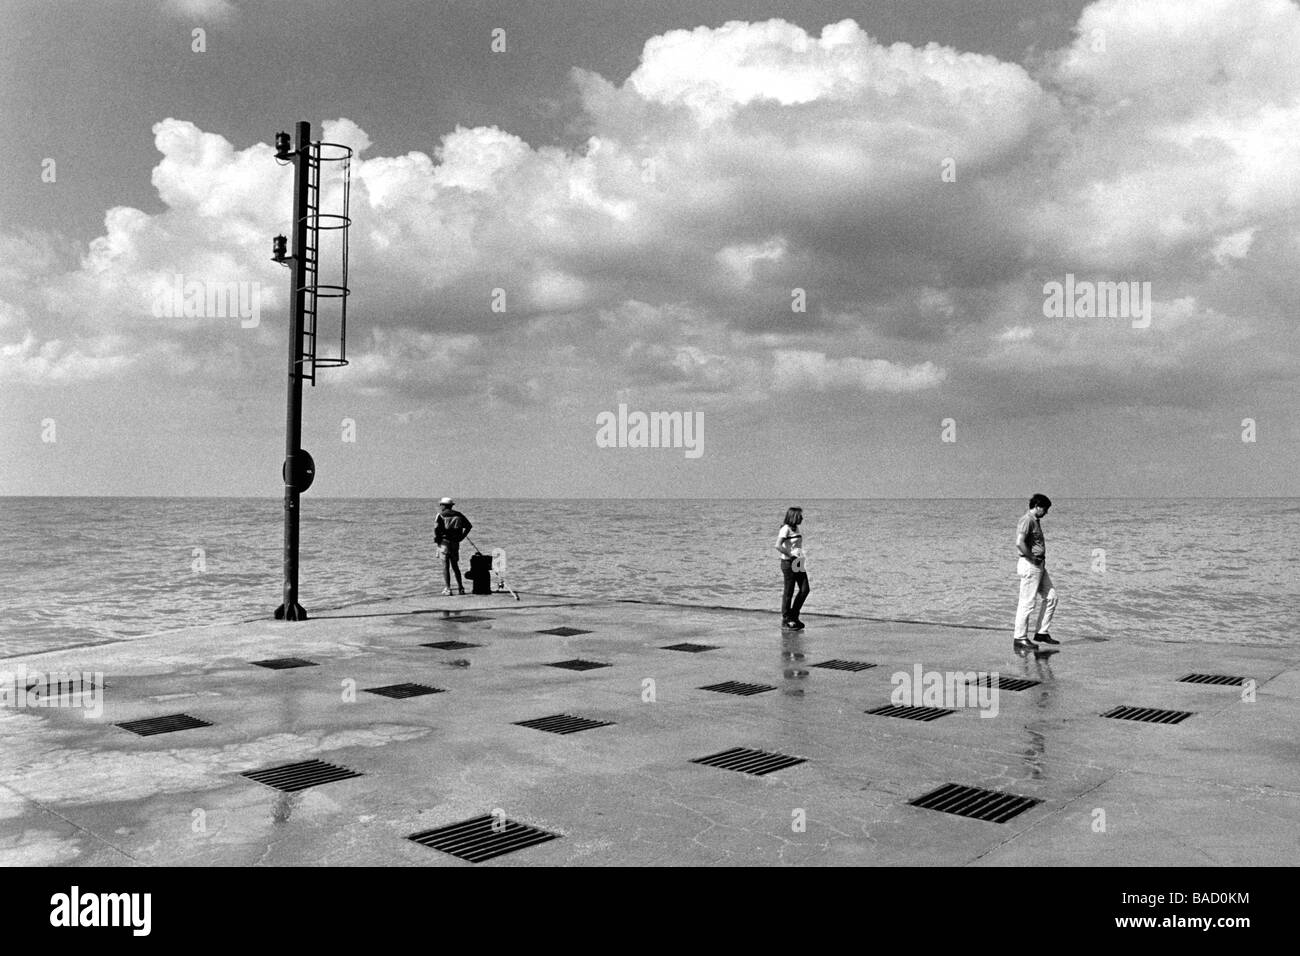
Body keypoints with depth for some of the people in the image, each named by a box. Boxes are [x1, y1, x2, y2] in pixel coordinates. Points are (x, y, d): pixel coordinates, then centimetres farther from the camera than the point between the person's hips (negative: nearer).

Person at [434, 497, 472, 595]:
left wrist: (436, 539, -4)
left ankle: (447, 588, -4)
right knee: (455, 566, 15)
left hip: (444, 542, -4)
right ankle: (460, 587, 13)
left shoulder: (441, 515, -3)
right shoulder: (458, 515, 10)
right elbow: (469, 526, 7)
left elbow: (436, 527, -17)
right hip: (455, 543, 4)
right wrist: (461, 537, 9)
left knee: (445, 567, 0)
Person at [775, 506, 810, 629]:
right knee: (789, 591, -1)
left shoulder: (796, 528, 13)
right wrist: (790, 554, -20)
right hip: (788, 563, -9)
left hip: (798, 562, 9)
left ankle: (794, 616, 15)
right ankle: (785, 619, 10)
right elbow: (778, 546, -23)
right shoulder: (786, 529, -14)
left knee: (805, 589, 4)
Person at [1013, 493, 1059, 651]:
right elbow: (1019, 543, -28)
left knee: (1050, 597, 12)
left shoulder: (1036, 521, 17)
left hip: (1039, 565, 10)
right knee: (1026, 603, -6)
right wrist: (1032, 558, -19)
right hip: (1029, 565, -10)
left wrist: (1041, 559, 15)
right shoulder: (1027, 520, -15)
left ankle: (1041, 632, 19)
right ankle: (1019, 638, 1)